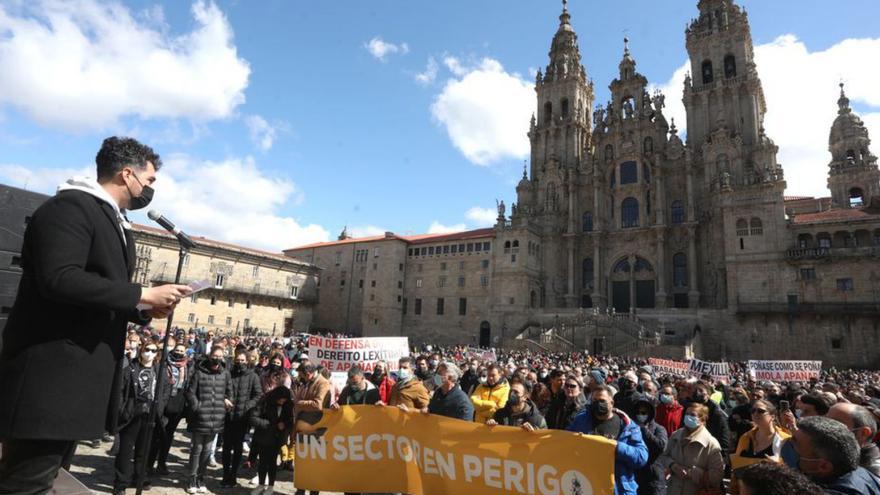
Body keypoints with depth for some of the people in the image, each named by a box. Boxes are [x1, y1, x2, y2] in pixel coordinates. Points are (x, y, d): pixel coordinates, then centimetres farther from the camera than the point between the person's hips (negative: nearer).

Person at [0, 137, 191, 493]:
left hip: (78, 374, 10)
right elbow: (59, 279, -26)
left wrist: (145, 310, 6)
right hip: (52, 373, -10)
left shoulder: (114, 222, 18)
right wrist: (143, 293, -21)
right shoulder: (70, 206, -11)